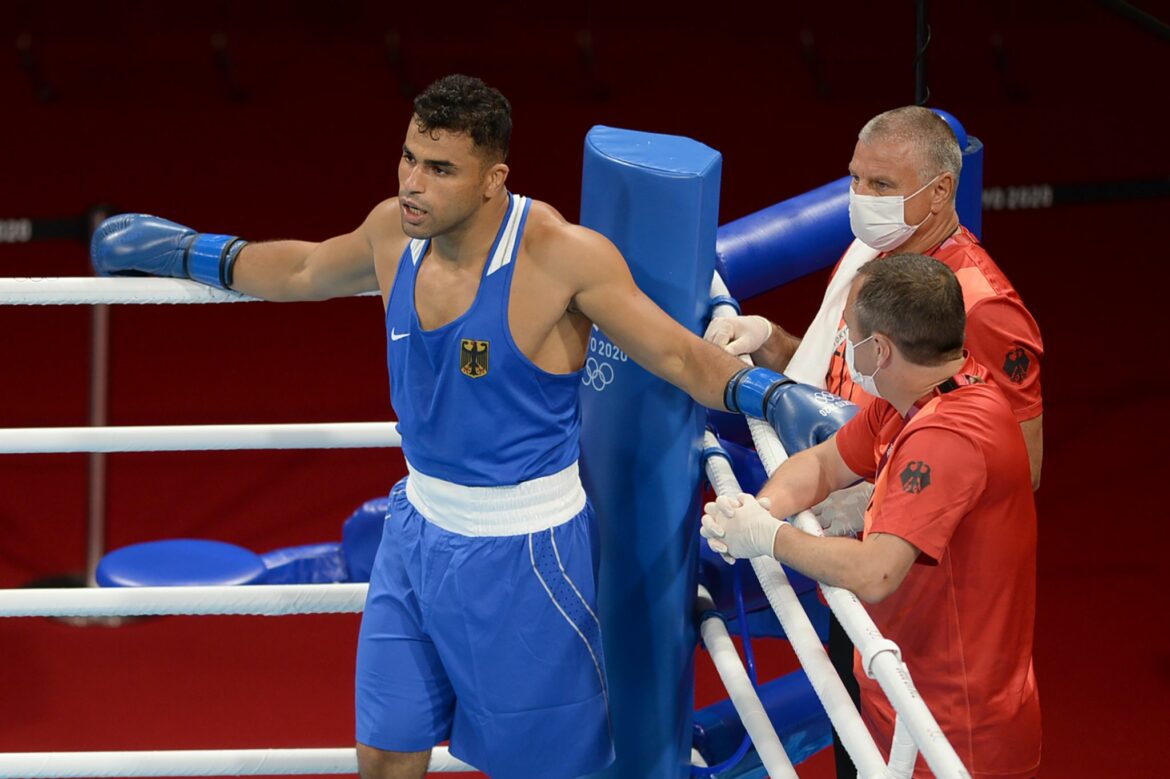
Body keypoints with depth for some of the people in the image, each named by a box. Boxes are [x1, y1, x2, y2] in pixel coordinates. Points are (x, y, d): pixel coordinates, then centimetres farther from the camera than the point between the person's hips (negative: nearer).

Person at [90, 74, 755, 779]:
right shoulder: (395, 231, -5)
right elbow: (305, 269, 17)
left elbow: (679, 355, -20)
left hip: (522, 553, -6)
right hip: (419, 529, 6)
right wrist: (184, 250, 27)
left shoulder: (561, 256, -23)